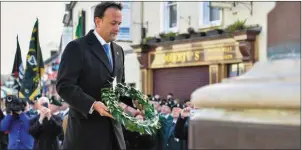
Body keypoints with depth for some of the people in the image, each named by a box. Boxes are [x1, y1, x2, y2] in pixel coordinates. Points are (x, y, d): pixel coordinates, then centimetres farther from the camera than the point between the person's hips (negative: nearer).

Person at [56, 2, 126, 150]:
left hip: (112, 129, 7)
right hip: (85, 129, -6)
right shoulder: (77, 47, -8)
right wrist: (93, 105, -28)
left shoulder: (118, 50, 16)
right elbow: (64, 86, -15)